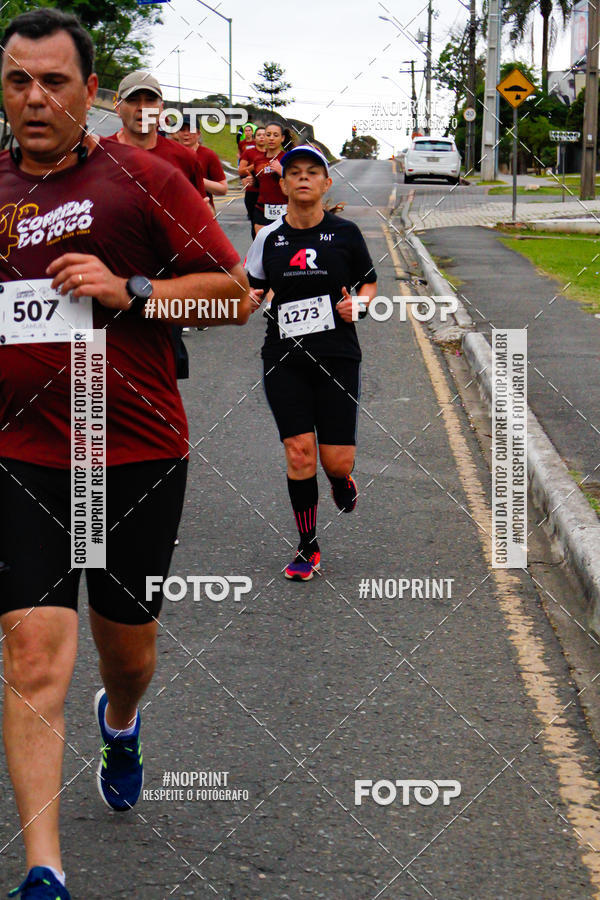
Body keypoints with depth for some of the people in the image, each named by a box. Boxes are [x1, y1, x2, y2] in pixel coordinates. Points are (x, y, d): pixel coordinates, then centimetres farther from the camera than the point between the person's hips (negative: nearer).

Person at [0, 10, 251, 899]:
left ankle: (120, 721, 54)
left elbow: (236, 293, -4)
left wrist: (130, 292, -16)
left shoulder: (142, 176, -3)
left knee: (127, 642, 17)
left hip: (140, 454, -1)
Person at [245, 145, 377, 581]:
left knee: (337, 460, -5)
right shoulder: (269, 238, 5)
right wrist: (250, 300, -7)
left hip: (337, 356, -1)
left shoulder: (345, 233, 2)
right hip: (285, 358, 1)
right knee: (299, 452, -7)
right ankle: (308, 548, 9)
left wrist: (359, 304, -7)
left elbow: (370, 282, 14)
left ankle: (342, 481, 36)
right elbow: (252, 289, 15)